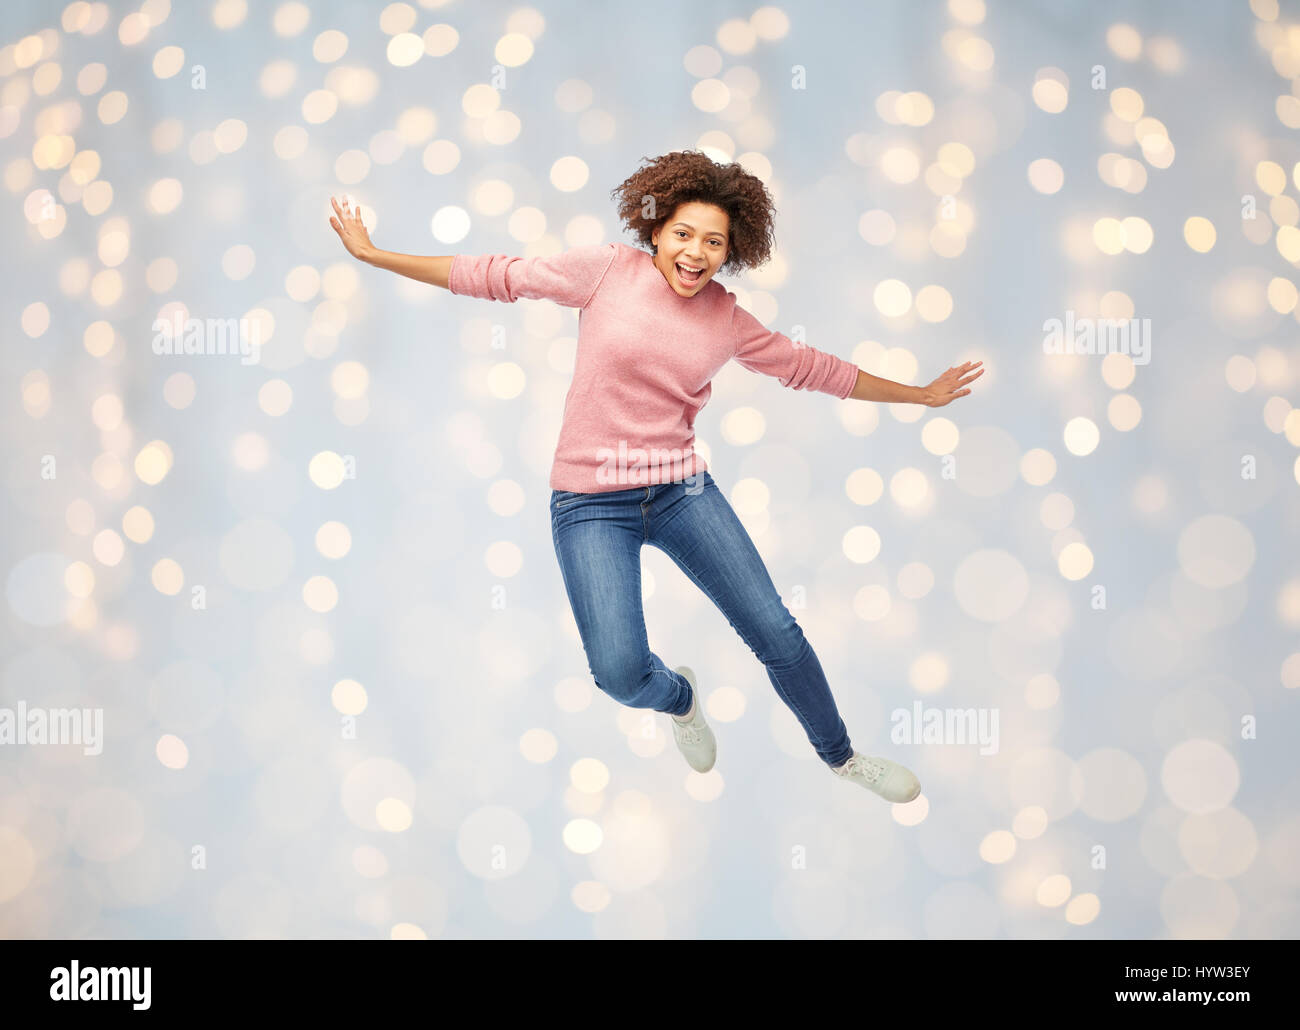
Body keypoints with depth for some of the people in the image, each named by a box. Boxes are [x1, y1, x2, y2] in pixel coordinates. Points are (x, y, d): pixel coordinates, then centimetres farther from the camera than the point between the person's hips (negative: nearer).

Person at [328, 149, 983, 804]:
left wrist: (921, 394, 22)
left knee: (775, 632, 1)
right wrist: (375, 255, 0)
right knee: (621, 674, -16)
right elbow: (497, 277, -1)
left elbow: (813, 369, 16)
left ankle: (839, 755, 29)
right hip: (591, 503, -2)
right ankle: (680, 697, 24)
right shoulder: (607, 270, -5)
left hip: (682, 490, 3)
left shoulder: (729, 320, 4)